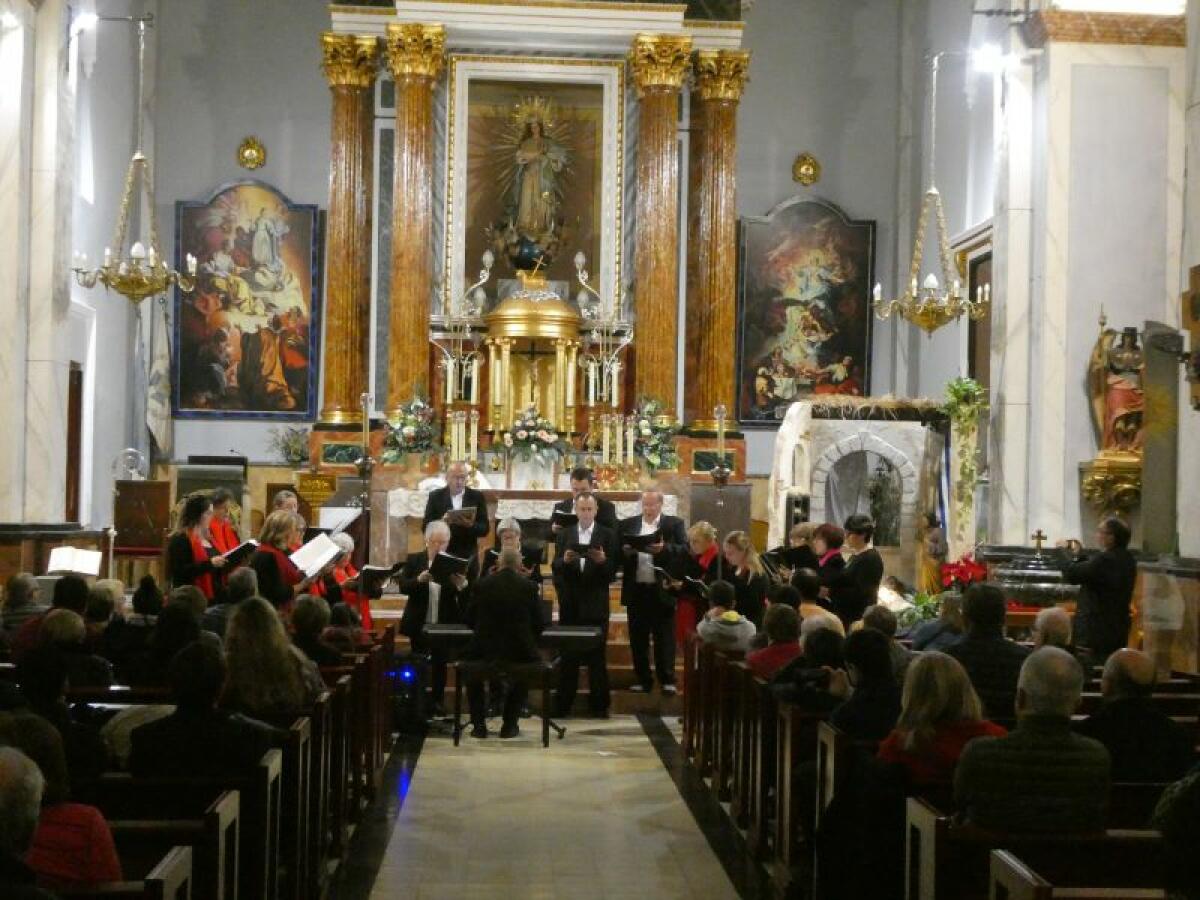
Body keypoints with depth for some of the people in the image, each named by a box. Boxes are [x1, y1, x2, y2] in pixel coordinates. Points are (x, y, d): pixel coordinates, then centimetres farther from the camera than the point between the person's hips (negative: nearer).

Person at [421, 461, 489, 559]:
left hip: (468, 555, 1)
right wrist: (441, 522, -20)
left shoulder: (477, 497, 4)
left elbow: (484, 529, 1)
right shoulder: (435, 496, 3)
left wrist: (471, 525, -19)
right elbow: (425, 527, -1)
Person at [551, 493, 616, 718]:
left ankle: (598, 704, 6)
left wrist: (603, 561, -22)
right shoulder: (564, 534, 9)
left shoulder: (608, 535, 3)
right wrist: (564, 560, -18)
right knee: (568, 655, 5)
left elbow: (613, 570, -3)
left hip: (596, 604, -2)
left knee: (597, 655, 1)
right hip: (570, 603, 2)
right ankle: (563, 704, 9)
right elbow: (555, 567, 2)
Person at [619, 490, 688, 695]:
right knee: (638, 638, 7)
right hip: (636, 590, 3)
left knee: (664, 637, 1)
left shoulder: (675, 524, 3)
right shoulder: (627, 524, 9)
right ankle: (642, 679, 14)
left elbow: (684, 549, -9)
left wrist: (664, 548, -25)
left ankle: (667, 680, 7)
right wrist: (625, 551, -17)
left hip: (662, 590, -2)